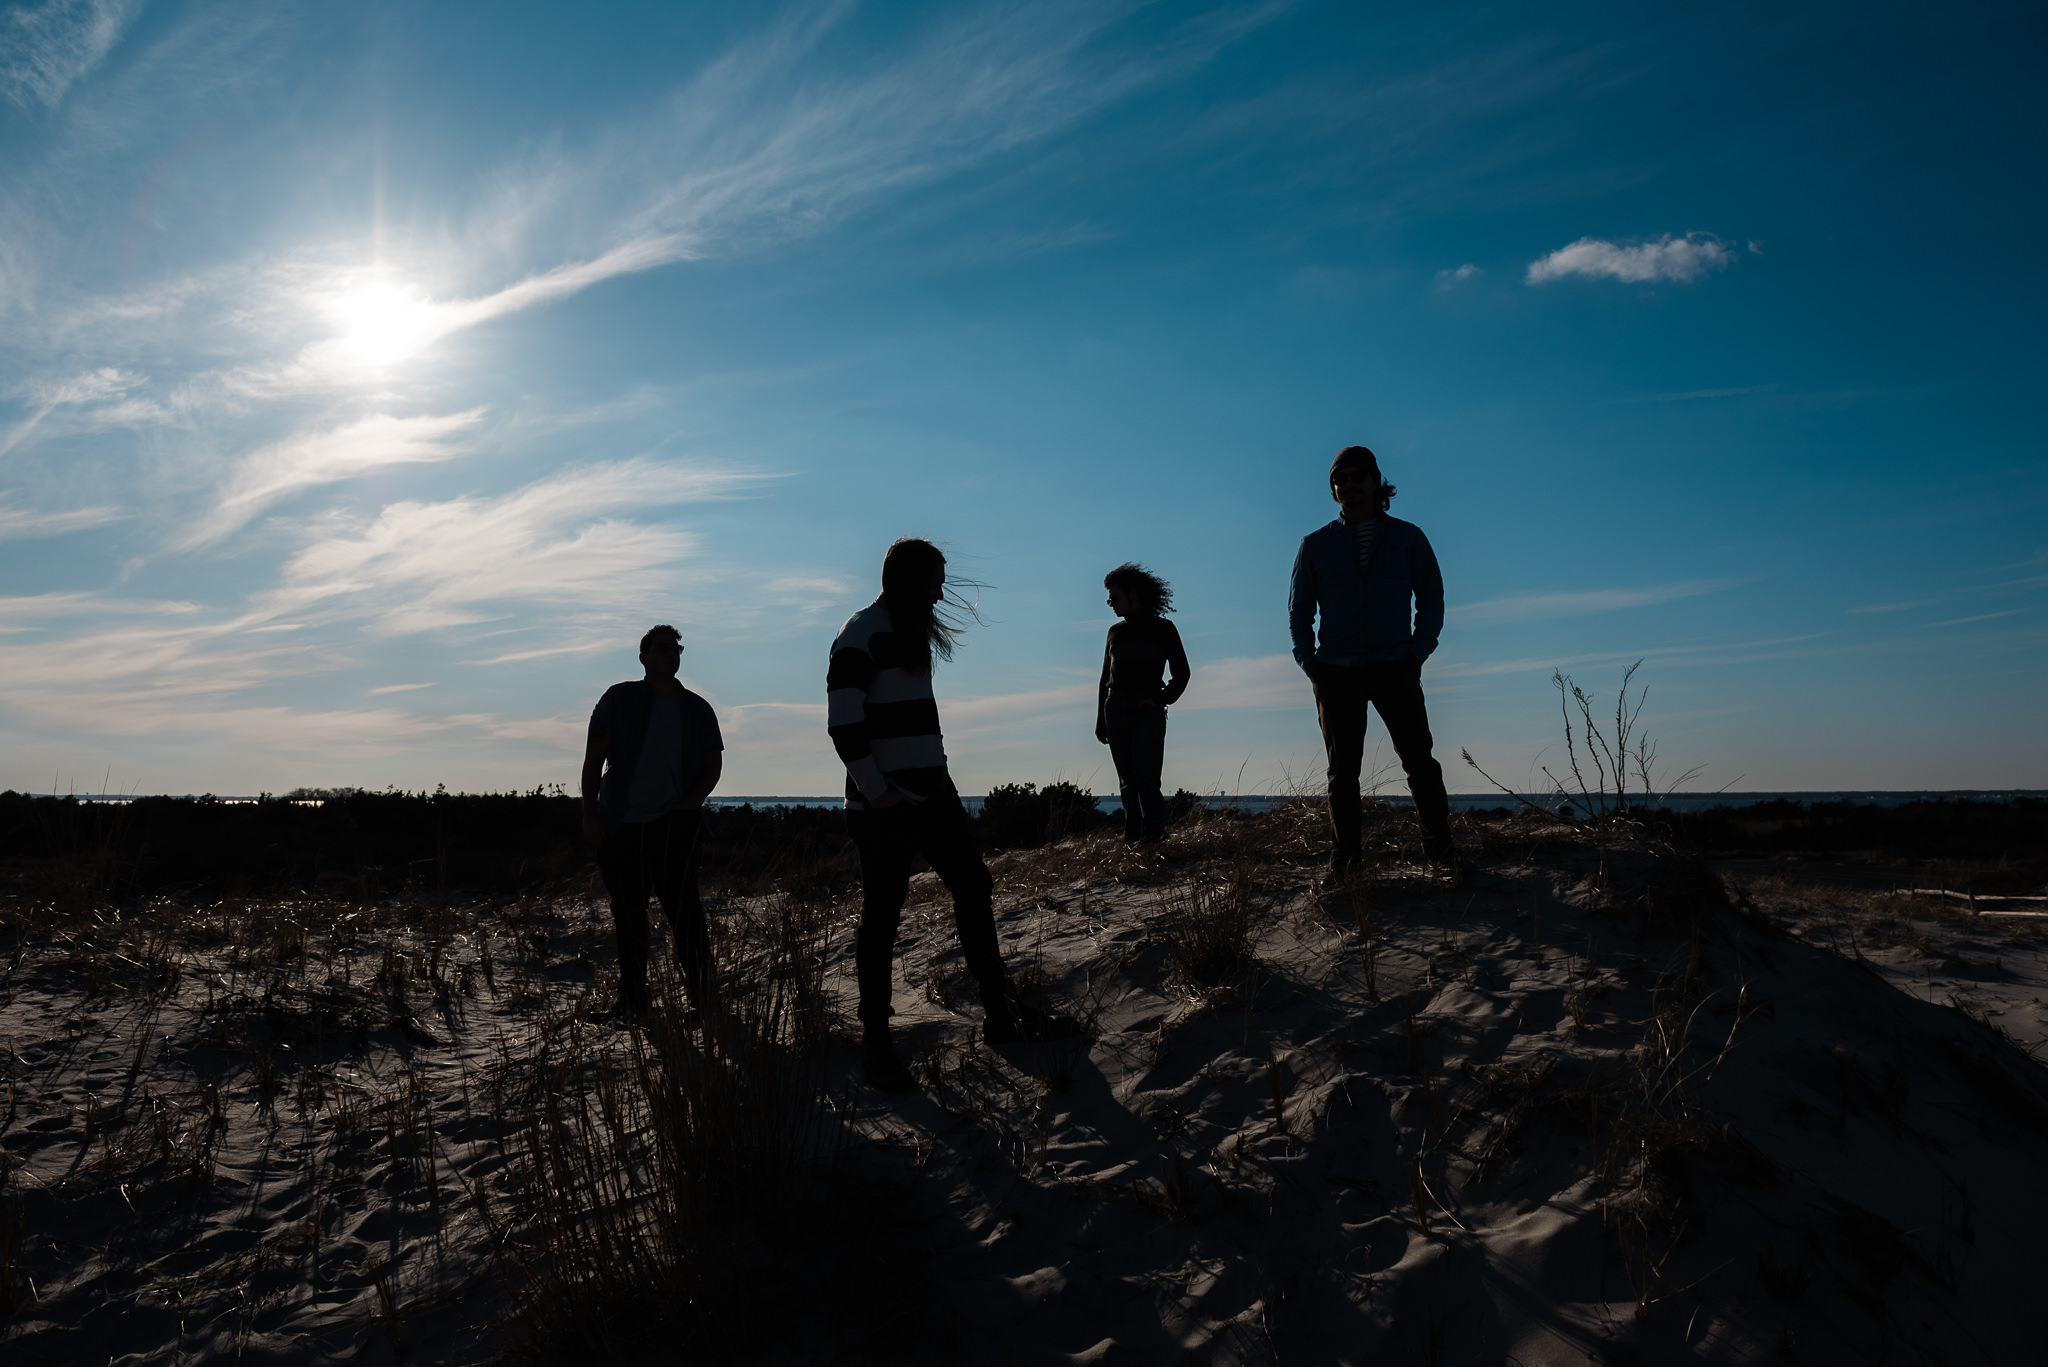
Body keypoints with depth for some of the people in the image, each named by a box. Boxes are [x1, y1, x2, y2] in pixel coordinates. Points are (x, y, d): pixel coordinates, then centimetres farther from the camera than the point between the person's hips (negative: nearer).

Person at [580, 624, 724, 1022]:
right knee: (628, 914, 9)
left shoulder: (697, 709, 10)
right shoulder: (619, 699, 6)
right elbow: (593, 759, 4)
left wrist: (690, 803, -7)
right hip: (619, 825, 1)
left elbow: (713, 764, 10)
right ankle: (632, 1001, 21)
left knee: (682, 906, -14)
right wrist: (589, 814, -4)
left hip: (674, 823, -1)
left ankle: (702, 996, -6)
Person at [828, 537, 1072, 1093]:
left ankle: (1000, 1014, 19)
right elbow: (844, 723, -17)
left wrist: (939, 774, 15)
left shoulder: (913, 632, 17)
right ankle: (875, 1040, 11)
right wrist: (876, 791, -19)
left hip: (931, 794, 9)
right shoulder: (861, 635, -10)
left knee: (974, 889, 9)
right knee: (881, 916, -1)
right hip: (885, 803, -9)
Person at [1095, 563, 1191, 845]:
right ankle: (1132, 838, 3)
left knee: (1145, 775, -14)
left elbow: (1181, 673, 5)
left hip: (1148, 710, -4)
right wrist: (1100, 720, 13)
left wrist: (1161, 699, -9)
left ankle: (1152, 833, -14)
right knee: (1127, 779, 2)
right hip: (1116, 709, 4)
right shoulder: (1116, 631, 16)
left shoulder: (1162, 628, 4)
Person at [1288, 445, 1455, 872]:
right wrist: (1309, 662, 2)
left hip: (1395, 670, -1)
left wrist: (1417, 652, -2)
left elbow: (1431, 598, 11)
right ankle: (1346, 854, 8)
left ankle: (1439, 846, 4)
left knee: (1420, 761, -5)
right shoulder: (1316, 545, 12)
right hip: (1336, 673, 1)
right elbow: (1299, 608, 15)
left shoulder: (1409, 538, 10)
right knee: (1342, 769, 2)